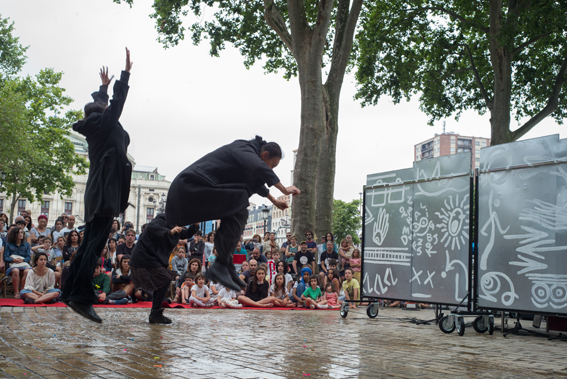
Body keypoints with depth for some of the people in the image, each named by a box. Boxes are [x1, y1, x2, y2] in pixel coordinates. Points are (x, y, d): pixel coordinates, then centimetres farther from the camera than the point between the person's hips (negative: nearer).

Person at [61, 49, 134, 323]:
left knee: (88, 244, 12)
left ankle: (70, 292, 14)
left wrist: (104, 85, 51)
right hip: (106, 191, -10)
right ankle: (82, 297, -22)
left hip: (97, 192, 10)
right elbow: (118, 100, -3)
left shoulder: (95, 126, 20)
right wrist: (126, 72, 6)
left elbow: (101, 104, 37)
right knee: (95, 244, -16)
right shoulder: (104, 124, -2)